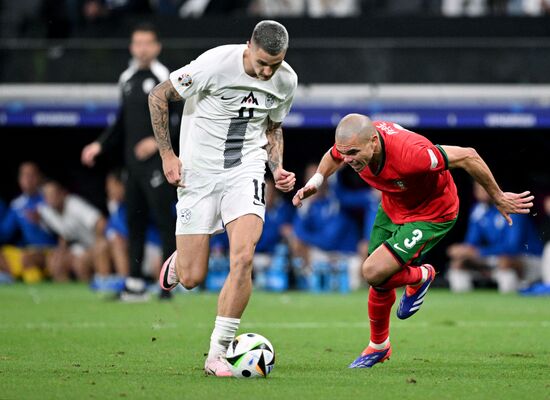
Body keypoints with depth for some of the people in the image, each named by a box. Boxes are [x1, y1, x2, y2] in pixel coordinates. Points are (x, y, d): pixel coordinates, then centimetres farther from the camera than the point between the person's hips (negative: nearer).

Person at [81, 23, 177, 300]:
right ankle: (135, 284, 11)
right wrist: (101, 145, 17)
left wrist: (159, 140, -21)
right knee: (135, 220, 7)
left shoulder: (165, 78, -6)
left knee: (164, 219, -10)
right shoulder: (127, 79, 16)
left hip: (157, 161, -7)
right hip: (133, 162, 7)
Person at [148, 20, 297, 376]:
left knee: (243, 257, -20)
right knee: (191, 278, -3)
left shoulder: (287, 81, -4)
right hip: (199, 171, -2)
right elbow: (158, 96, -7)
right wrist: (167, 155, -8)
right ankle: (180, 260, 38)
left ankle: (218, 353, -10)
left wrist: (278, 167, 1)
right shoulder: (216, 64, -19)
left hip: (247, 169, 2)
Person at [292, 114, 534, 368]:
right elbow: (333, 157, 7)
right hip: (392, 207, 6)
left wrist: (498, 199, -16)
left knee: (374, 273, -20)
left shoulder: (409, 154, -42)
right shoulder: (352, 143, -22)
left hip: (432, 214, -6)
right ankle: (378, 346, 40)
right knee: (379, 281, 13)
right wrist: (315, 182, -10)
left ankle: (419, 277, 12)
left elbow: (468, 157, -29)